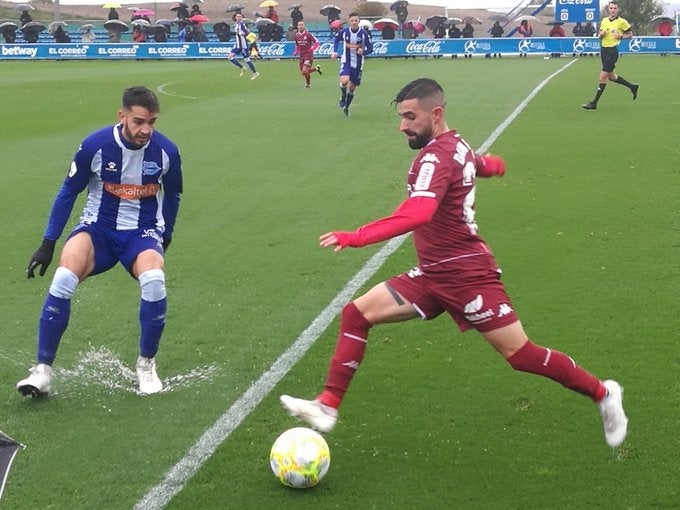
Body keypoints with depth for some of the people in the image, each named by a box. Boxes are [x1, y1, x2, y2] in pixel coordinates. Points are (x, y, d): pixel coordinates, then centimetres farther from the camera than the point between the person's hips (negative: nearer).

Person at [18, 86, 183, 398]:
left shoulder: (166, 152, -10)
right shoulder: (94, 146, -15)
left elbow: (172, 195, 12)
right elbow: (68, 192, 0)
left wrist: (165, 236, 21)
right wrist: (48, 244, 0)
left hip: (143, 232, 0)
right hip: (99, 228, 0)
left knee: (154, 281, -32)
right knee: (64, 278, -29)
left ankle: (146, 364, -7)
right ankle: (43, 371, -20)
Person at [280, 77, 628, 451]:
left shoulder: (435, 157, -20)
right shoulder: (458, 147, 7)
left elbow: (417, 214, -37)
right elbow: (492, 165, 27)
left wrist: (357, 237, -43)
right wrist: (489, 163, 53)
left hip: (466, 276, -10)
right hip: (433, 275, 10)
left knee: (521, 355, -4)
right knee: (357, 313, 0)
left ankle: (603, 394, 17)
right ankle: (328, 407, -1)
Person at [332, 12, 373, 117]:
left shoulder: (364, 33, -11)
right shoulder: (344, 31, -6)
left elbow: (370, 48, -8)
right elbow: (336, 40, 14)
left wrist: (363, 51, -29)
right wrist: (335, 51, 1)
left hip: (358, 64, 1)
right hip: (346, 61, -1)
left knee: (352, 88, 8)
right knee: (344, 81, -27)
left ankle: (346, 107, 30)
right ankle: (343, 96, 6)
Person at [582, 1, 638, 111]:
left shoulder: (622, 22, -7)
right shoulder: (604, 21, 8)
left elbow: (630, 34, 2)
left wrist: (620, 36, -15)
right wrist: (601, 34, -5)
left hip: (612, 51, -7)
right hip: (604, 49, 7)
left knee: (603, 76, -9)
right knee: (611, 76, 16)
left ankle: (594, 103, -5)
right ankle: (632, 87, 36)